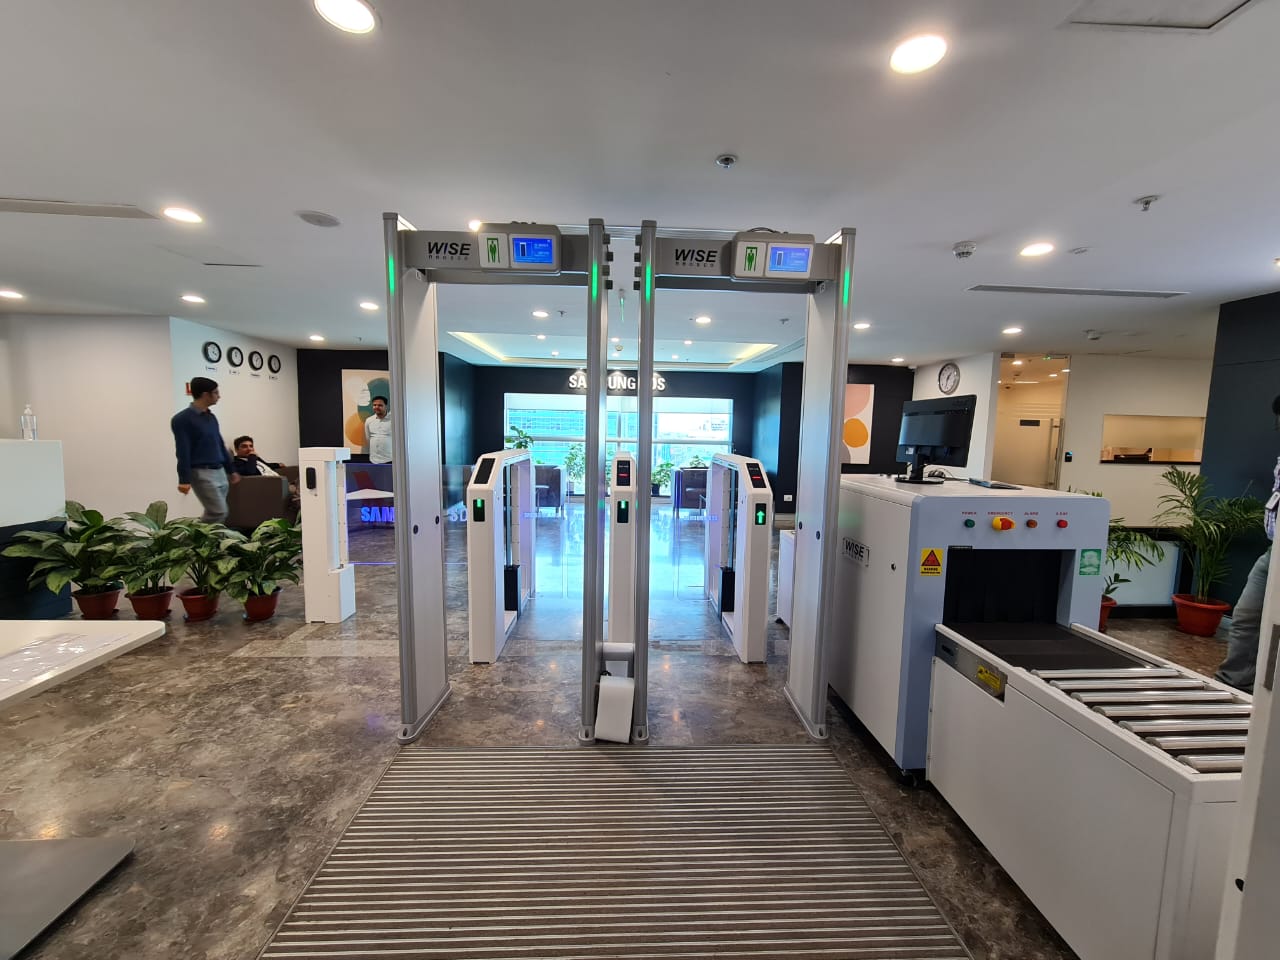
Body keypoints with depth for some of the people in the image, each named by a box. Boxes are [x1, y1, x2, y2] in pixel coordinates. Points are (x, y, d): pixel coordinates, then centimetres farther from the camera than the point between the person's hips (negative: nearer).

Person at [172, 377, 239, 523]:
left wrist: (230, 470, 23)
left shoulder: (211, 417, 14)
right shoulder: (182, 419, -9)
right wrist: (184, 480, -18)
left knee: (216, 512, 9)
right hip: (201, 473, -8)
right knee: (218, 513, -13)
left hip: (219, 472, 8)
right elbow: (183, 452, -14)